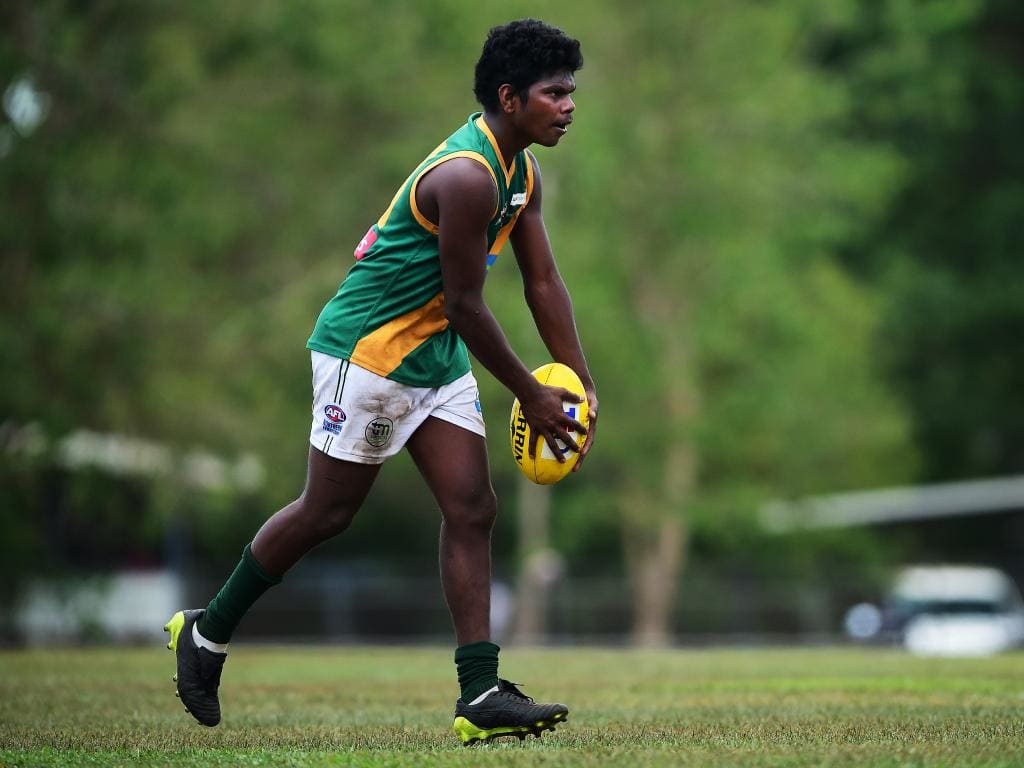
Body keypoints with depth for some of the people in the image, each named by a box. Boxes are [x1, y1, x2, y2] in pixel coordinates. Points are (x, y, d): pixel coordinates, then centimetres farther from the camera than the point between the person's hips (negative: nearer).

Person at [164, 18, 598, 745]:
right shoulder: (466, 176, -26)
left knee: (473, 510, -1)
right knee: (328, 511, 1)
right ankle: (207, 631, 20)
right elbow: (467, 307, -22)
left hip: (436, 358, 9)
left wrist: (581, 385, 5)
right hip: (368, 350, -9)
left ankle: (480, 695, -3)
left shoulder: (521, 172, 6)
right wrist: (530, 395, -13)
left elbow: (544, 282, 11)